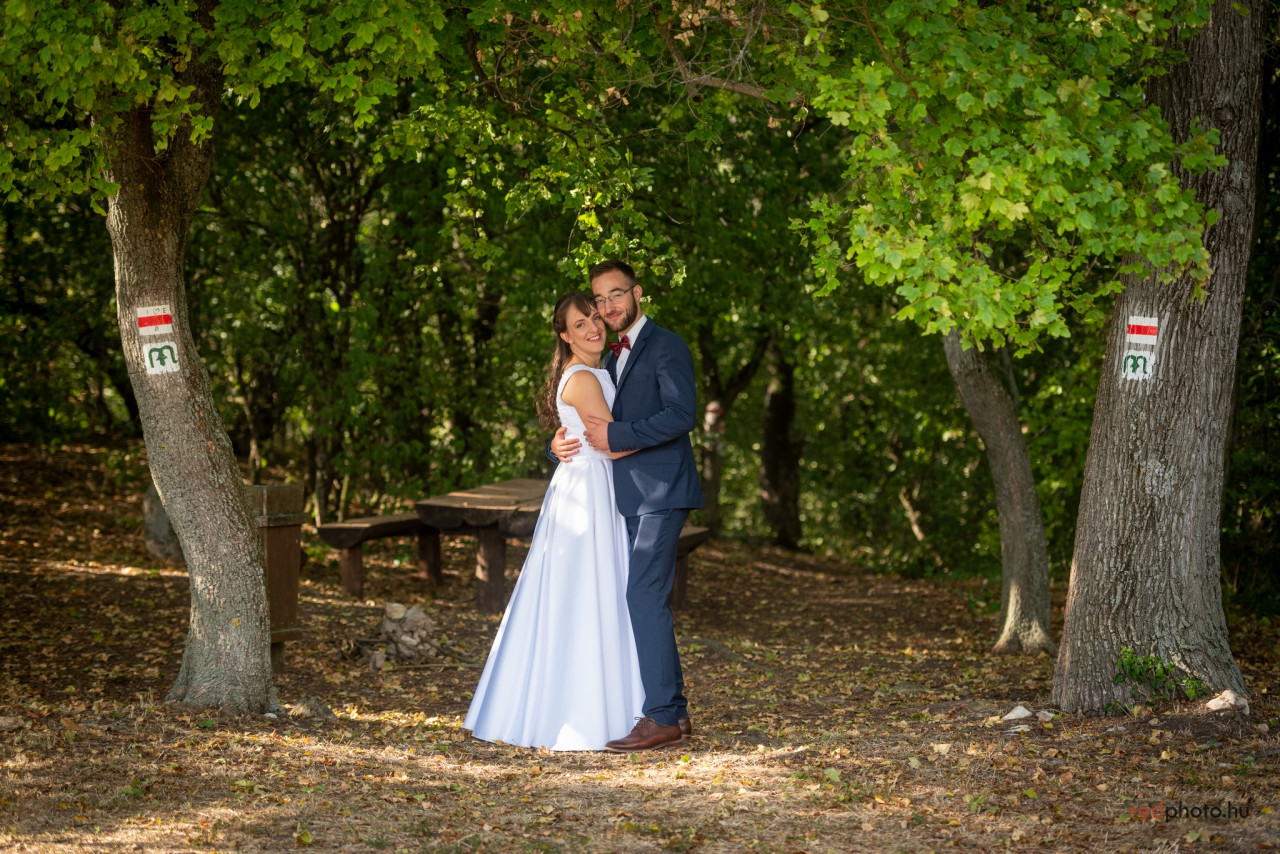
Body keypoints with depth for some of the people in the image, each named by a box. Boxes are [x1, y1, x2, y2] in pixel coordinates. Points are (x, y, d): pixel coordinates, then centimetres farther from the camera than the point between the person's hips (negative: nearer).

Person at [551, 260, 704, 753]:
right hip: (630, 499, 9)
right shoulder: (611, 361, 23)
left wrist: (616, 436, -17)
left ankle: (662, 717, -14)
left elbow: (681, 414, -17)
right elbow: (593, 425, 26)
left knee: (644, 596, -15)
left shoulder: (666, 346, -5)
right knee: (648, 600, 8)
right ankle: (675, 715, 13)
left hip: (661, 492, -9)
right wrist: (560, 445, 5)